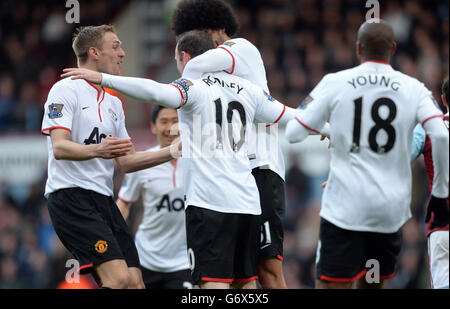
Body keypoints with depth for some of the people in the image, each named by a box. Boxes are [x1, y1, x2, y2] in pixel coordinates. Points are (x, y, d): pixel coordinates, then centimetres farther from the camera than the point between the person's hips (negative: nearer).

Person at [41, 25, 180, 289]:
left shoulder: (113, 101, 22)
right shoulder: (66, 90, -4)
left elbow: (126, 161, 21)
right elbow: (59, 147, -16)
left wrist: (173, 152, 12)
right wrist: (97, 150, -34)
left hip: (103, 198, 9)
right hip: (70, 195, -9)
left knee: (134, 282, -2)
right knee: (119, 278, -23)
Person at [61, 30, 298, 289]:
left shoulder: (194, 86, -2)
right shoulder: (248, 89, 17)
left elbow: (159, 93, -23)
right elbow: (294, 118, 26)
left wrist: (102, 78, -22)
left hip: (209, 201, -6)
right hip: (248, 202, 7)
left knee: (214, 280, -11)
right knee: (246, 281, 12)